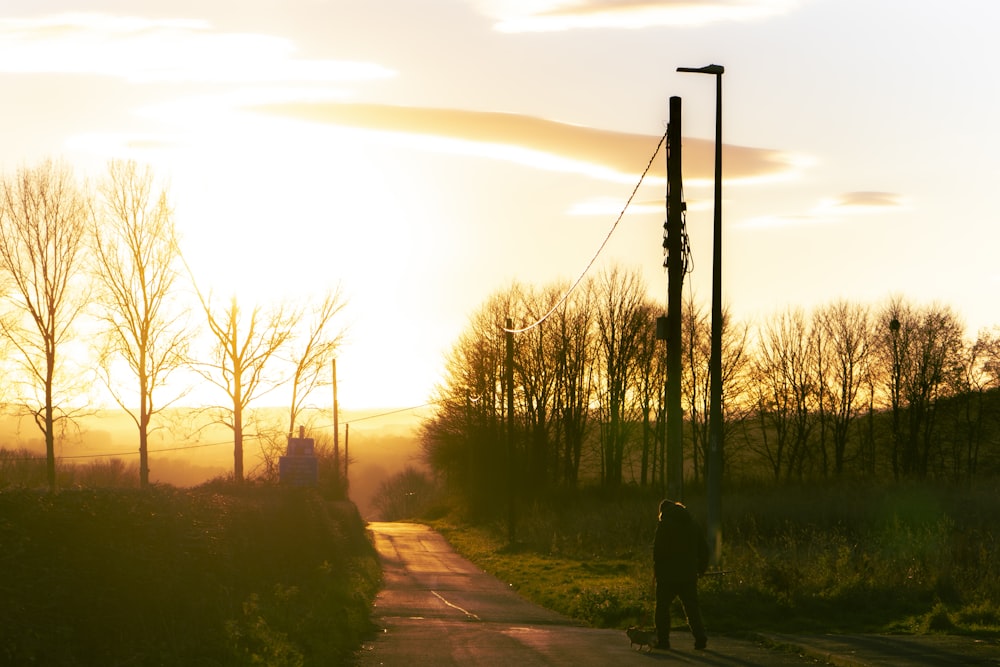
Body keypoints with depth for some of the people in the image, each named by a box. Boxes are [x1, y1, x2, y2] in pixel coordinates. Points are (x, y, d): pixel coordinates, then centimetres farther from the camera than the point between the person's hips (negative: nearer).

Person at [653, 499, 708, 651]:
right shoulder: (691, 524, 12)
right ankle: (700, 638, 0)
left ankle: (663, 639, 2)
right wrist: (702, 567, 21)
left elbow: (658, 549, -13)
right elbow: (703, 548, 14)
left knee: (663, 605, 5)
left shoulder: (664, 525, -7)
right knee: (692, 605, 9)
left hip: (668, 573, -5)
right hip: (689, 574, 5)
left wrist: (657, 569, -6)